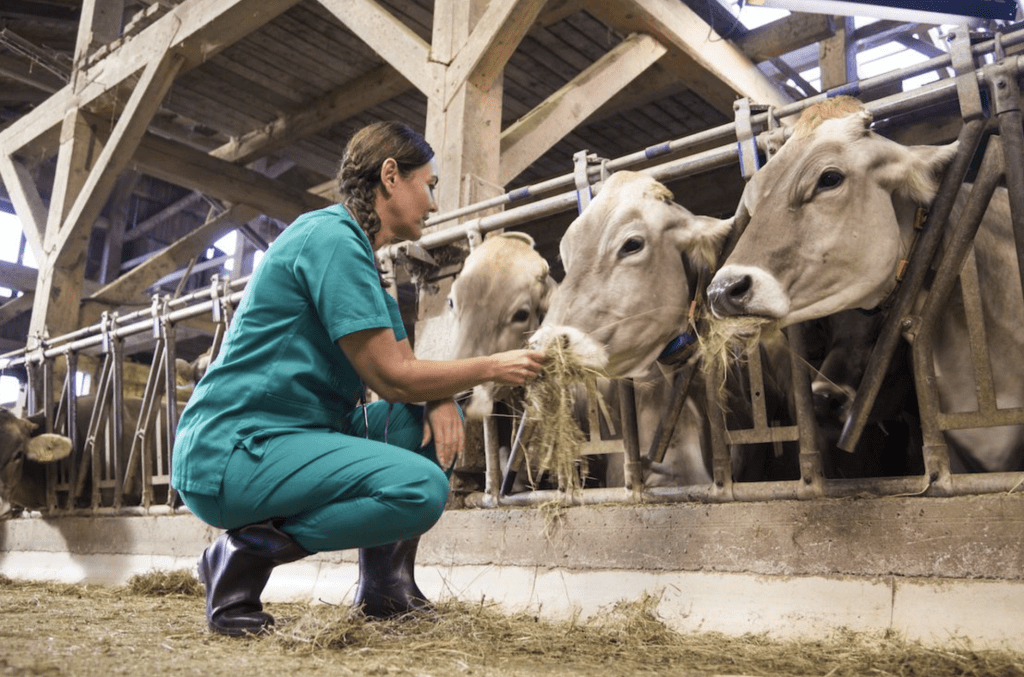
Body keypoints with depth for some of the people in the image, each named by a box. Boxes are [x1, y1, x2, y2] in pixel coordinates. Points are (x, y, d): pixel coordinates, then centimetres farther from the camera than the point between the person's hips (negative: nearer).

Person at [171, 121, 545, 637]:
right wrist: (492, 368, -5)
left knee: (435, 415, 7)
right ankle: (246, 552, -9)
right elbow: (390, 378, -17)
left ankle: (386, 587, 11)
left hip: (293, 435, 10)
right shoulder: (331, 236, -14)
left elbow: (404, 366, 16)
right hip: (230, 451, -10)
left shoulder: (356, 248, 18)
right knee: (420, 488, -25)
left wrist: (438, 400, -7)